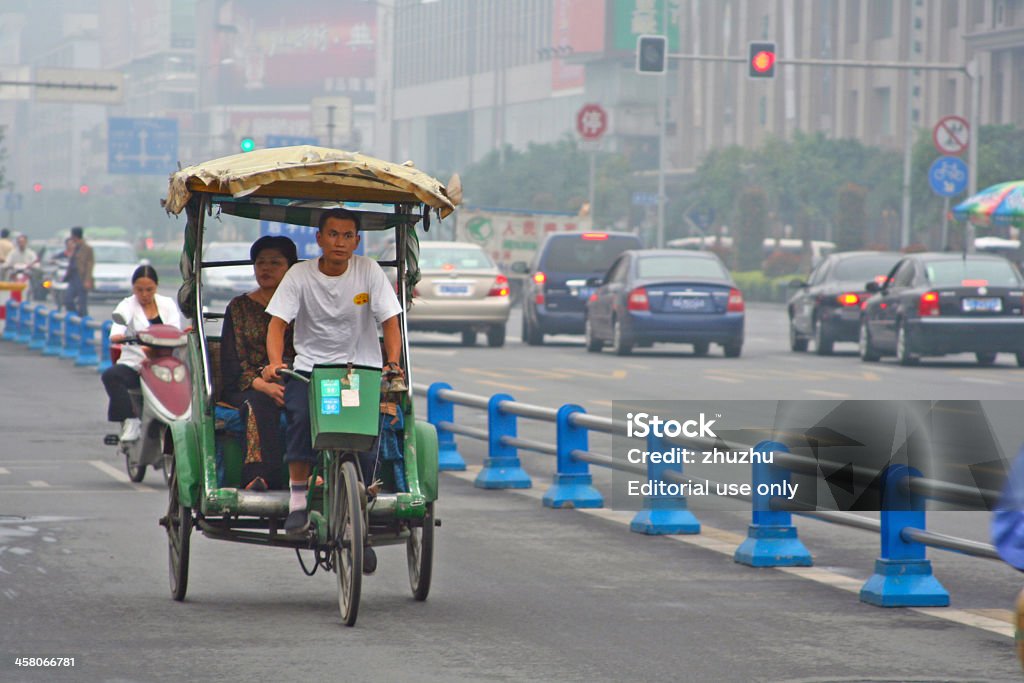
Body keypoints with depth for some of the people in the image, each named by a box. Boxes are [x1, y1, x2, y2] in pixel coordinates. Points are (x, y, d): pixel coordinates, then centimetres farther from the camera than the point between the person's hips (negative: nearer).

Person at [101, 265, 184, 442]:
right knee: (110, 376, -32)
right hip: (133, 364, -1)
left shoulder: (168, 304, 16)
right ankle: (130, 421, -32)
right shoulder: (127, 305, 7)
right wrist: (116, 336, -40)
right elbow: (119, 322, -16)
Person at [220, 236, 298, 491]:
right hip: (248, 388, -1)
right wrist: (263, 385, -15)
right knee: (260, 404, -36)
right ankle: (263, 476, -52)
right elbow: (231, 364, 4)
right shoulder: (240, 307, 14)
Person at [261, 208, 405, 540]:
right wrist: (275, 362, -26)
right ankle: (298, 499, -15)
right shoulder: (300, 274, -1)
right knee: (300, 415, -30)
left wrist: (393, 363, -22)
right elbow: (278, 322, -7)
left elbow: (390, 322, -4)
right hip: (310, 367, 0)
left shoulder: (368, 270, 0)